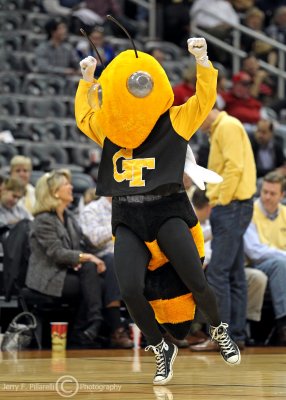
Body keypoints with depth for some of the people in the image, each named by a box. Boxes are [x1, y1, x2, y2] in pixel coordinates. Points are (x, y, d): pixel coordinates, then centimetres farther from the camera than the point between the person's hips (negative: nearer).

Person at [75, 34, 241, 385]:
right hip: (127, 218, 2)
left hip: (167, 211, -2)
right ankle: (162, 349, 8)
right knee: (130, 291, -19)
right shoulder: (106, 126, 10)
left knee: (196, 283, -18)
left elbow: (205, 100, -9)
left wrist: (202, 61, -20)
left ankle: (219, 330, 18)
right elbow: (83, 117, 30)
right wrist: (86, 81, 24)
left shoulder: (174, 121, 0)